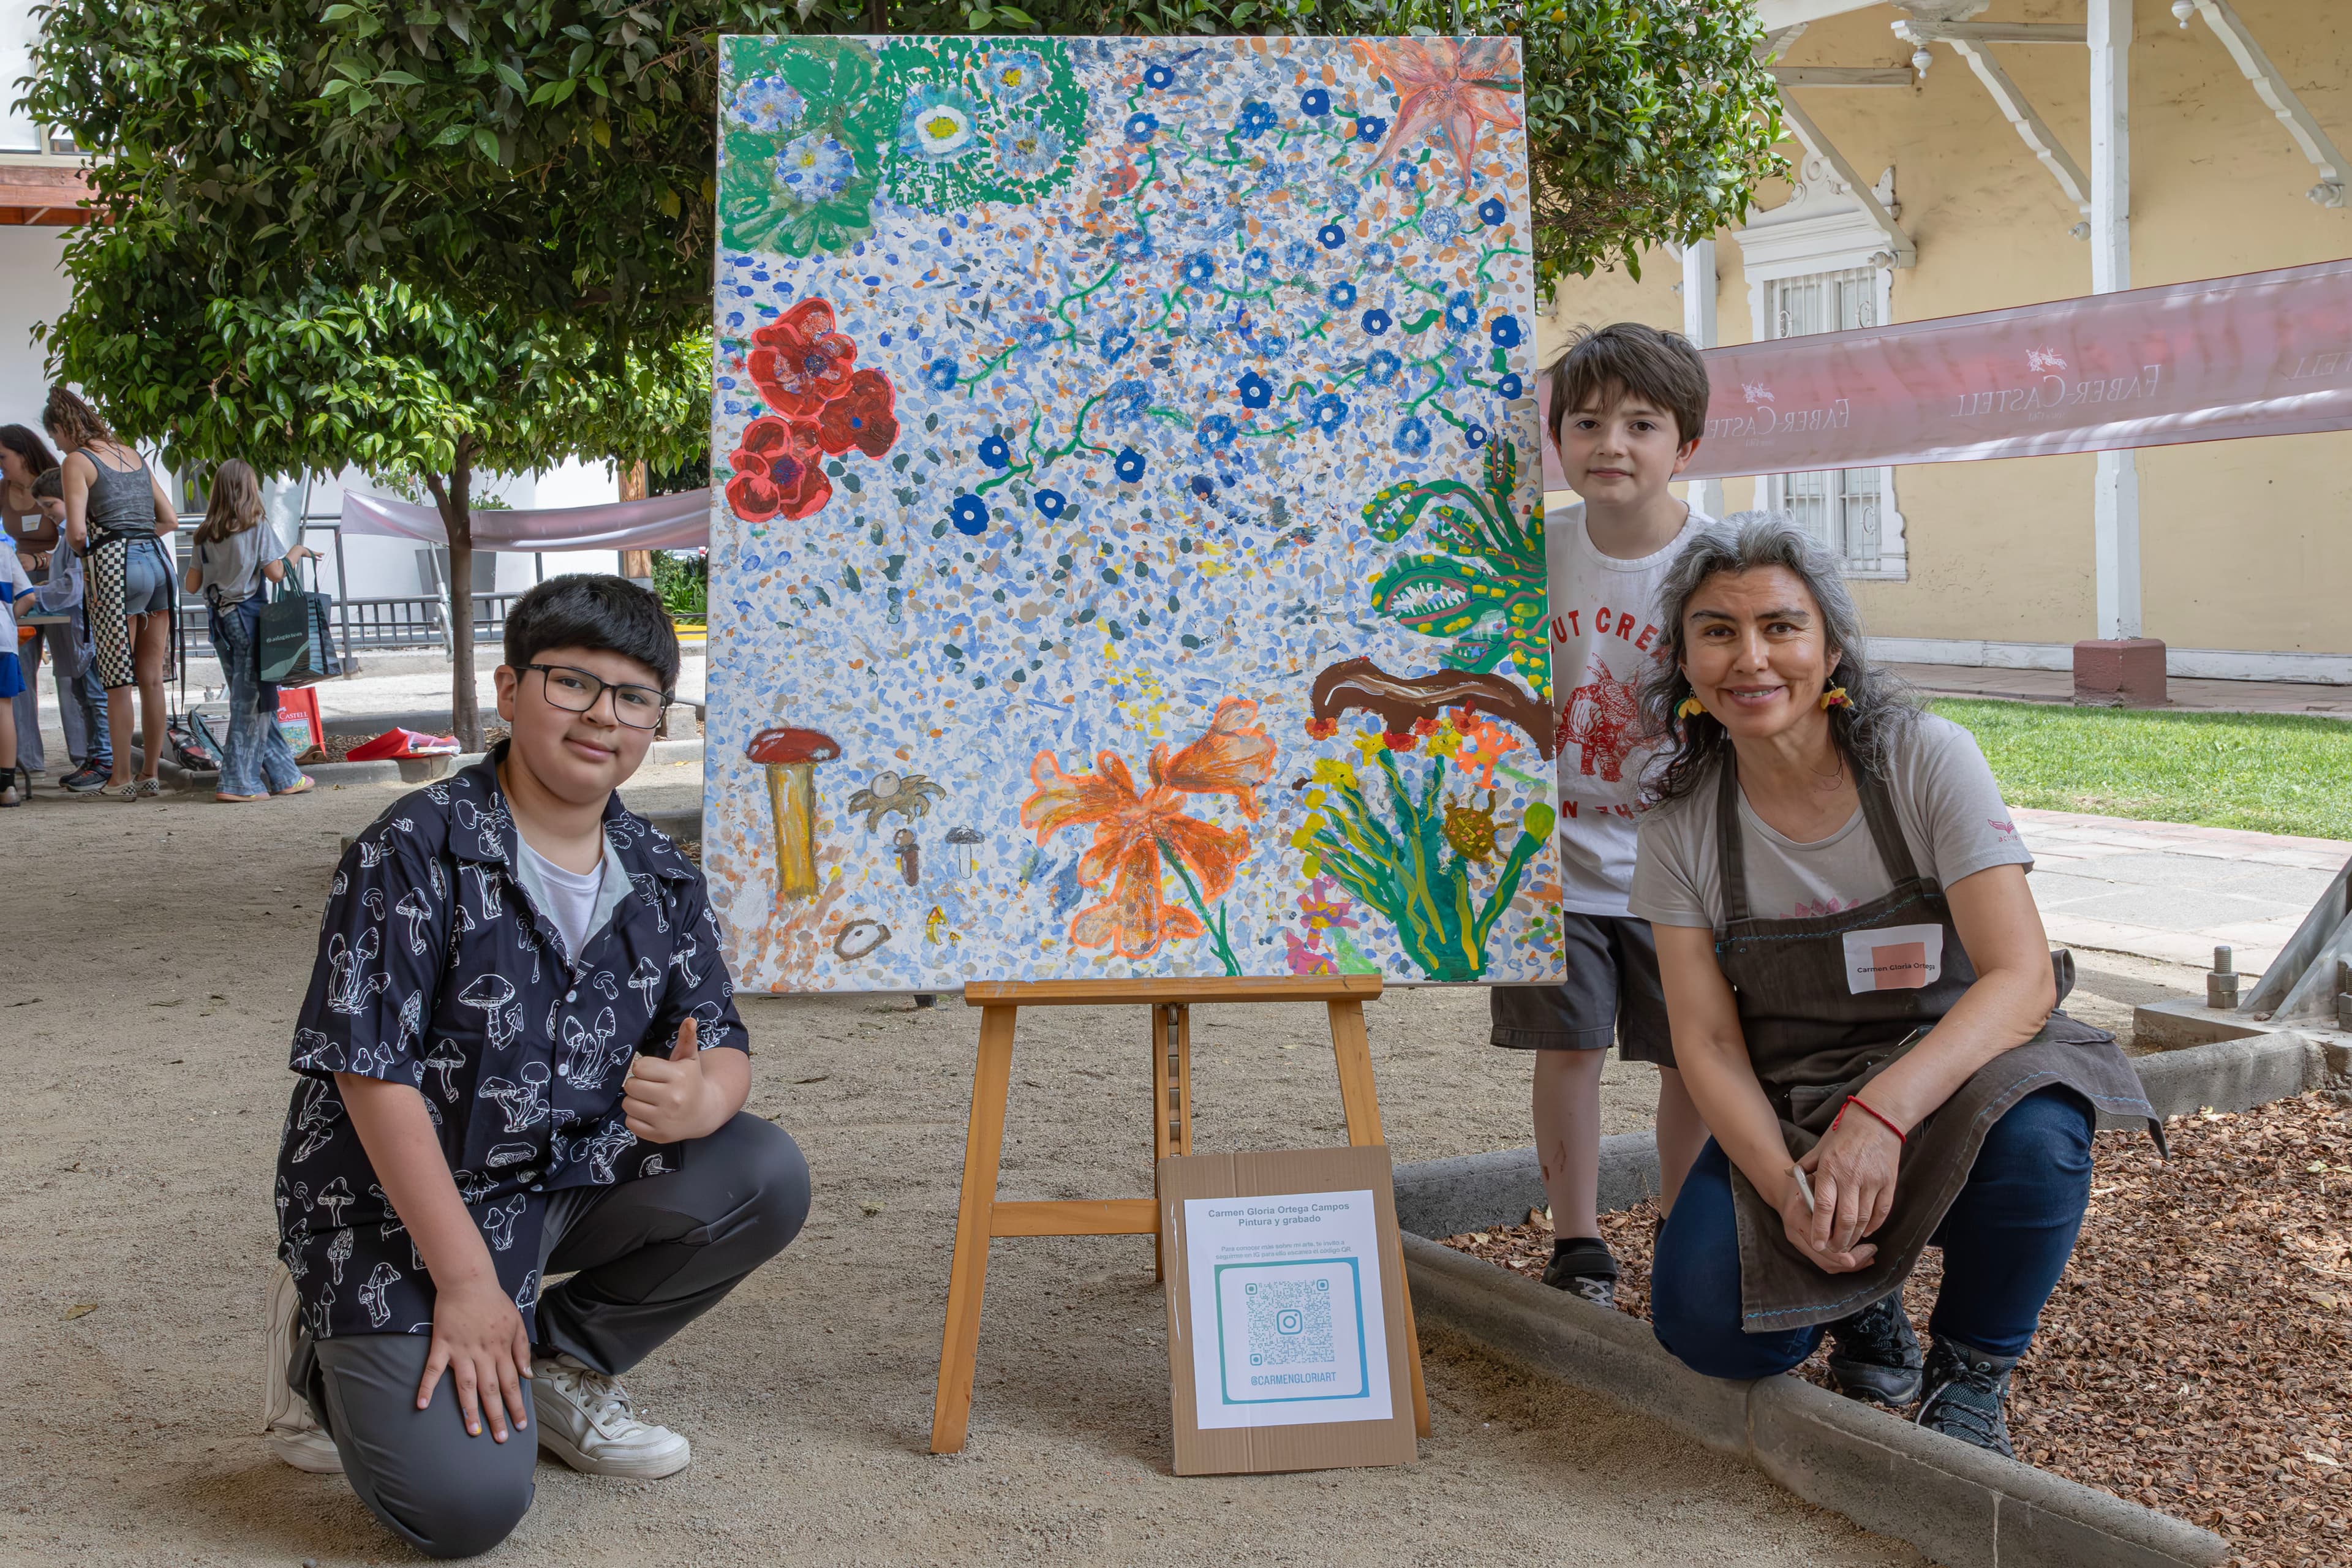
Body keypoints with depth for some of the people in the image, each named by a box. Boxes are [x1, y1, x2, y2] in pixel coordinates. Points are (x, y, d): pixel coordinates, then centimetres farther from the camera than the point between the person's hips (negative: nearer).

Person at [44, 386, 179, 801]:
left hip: (114, 566, -6)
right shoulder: (133, 455, 18)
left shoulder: (77, 461, -2)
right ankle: (151, 775, 13)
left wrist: (77, 546, 10)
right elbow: (170, 520, 18)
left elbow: (77, 531, -12)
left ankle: (122, 780, 4)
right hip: (158, 561, 6)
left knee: (117, 684, 0)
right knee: (152, 680, 8)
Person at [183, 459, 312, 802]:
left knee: (247, 699, 11)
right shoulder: (257, 529, -8)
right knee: (252, 701, -1)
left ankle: (284, 775, 17)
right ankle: (238, 782, -4)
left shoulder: (205, 535, 7)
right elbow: (275, 573, -12)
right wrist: (295, 553, 5)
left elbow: (192, 584, 9)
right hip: (248, 617, -6)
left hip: (219, 620, 6)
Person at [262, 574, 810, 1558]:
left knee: (765, 1178, -15)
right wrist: (466, 1279, -22)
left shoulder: (662, 882, 2)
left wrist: (698, 1098, -26)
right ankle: (331, 1352, 13)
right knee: (467, 1505, -19)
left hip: (572, 1176, 6)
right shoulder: (415, 853, -16)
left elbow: (722, 1047, 3)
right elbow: (371, 1072, -20)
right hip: (400, 1200, -6)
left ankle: (561, 1362, 7)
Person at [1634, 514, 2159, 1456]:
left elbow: (2023, 976, -22)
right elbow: (1708, 1044, -6)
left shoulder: (1927, 760, -13)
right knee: (1704, 1324, -23)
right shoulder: (1681, 826, -6)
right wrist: (1786, 1187, -26)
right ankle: (1861, 1303, 14)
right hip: (1784, 1119, 2)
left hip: (1949, 1082, -1)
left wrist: (1883, 1111, -38)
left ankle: (1970, 1372, -5)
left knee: (2033, 1134, -36)